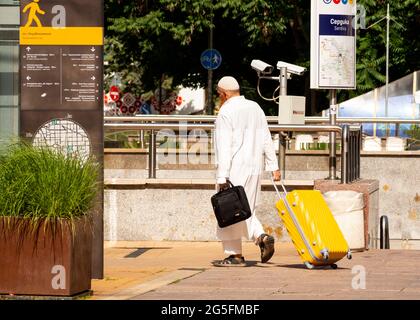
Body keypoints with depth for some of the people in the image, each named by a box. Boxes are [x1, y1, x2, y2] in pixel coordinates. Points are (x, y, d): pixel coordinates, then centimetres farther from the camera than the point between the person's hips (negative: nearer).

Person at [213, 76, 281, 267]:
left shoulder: (226, 112, -10)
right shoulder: (255, 108, 13)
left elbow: (224, 147, -15)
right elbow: (266, 140, 13)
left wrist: (222, 177, -16)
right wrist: (273, 166, 15)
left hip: (235, 170, -7)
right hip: (254, 168, 8)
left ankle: (235, 255, 1)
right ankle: (262, 237, -4)